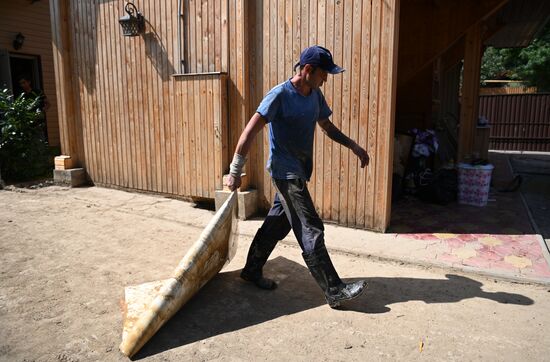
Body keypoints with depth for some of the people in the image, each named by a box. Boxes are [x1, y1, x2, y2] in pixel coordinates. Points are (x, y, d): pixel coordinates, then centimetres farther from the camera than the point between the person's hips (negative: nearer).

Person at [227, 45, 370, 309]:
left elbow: (327, 126, 21)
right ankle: (335, 292, 1)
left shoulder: (315, 95, 9)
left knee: (278, 223, 16)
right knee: (311, 231, -7)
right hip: (286, 172, -9)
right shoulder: (280, 95, -16)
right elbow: (250, 131, -18)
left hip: (299, 171, 9)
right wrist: (235, 171, -19)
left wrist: (353, 146, 10)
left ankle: (252, 270, 33)